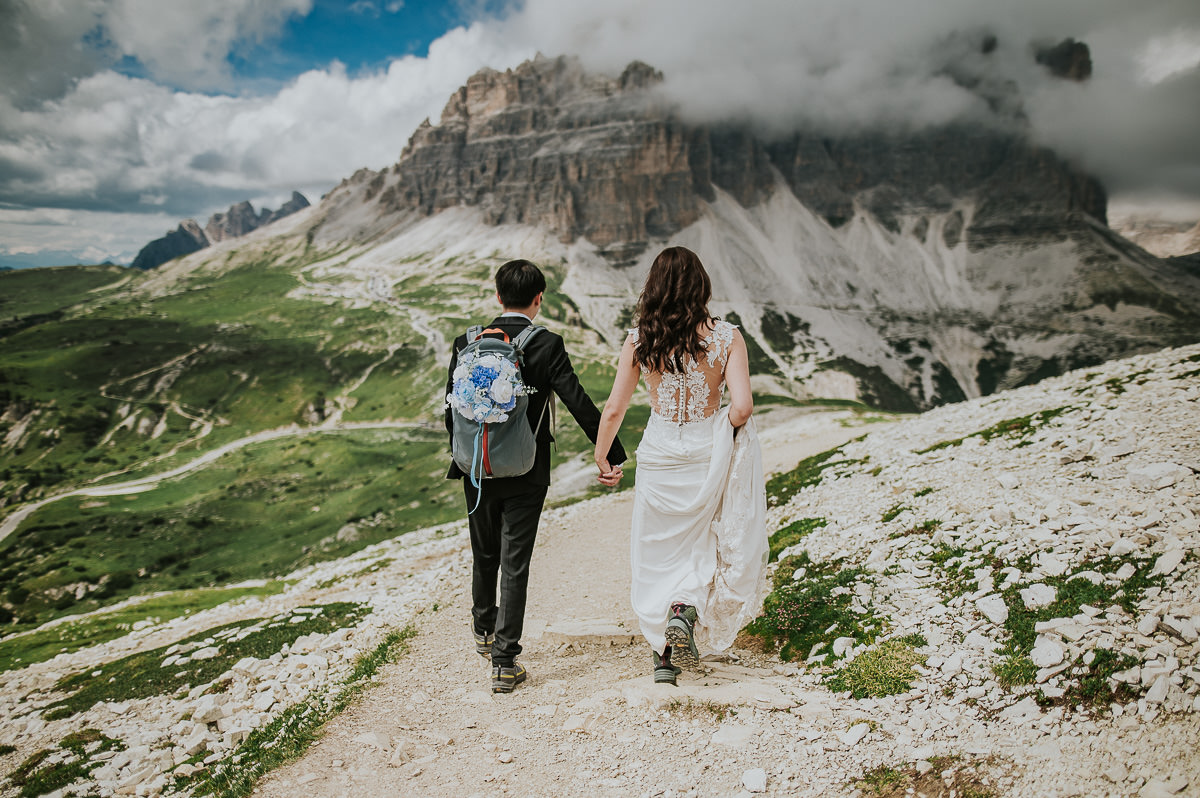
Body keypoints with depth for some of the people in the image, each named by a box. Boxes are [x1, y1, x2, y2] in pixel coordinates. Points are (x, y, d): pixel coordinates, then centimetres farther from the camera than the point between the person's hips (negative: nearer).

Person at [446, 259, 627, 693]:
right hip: (526, 474, -3)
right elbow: (580, 404, -15)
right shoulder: (547, 345, -12)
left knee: (485, 556, 22)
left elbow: (451, 411, 4)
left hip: (478, 470, 4)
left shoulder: (468, 343, -2)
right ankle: (504, 662, 5)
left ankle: (484, 631, 43)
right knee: (515, 564, 3)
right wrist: (613, 456, -10)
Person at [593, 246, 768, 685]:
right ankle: (686, 610, -3)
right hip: (707, 454, 0)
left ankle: (664, 655, 20)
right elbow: (742, 406, -17)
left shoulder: (639, 340, -6)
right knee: (705, 543, 23)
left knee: (658, 552, 15)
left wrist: (601, 454, 12)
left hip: (658, 453, 1)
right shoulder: (725, 336, -9)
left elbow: (614, 408, -4)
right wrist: (724, 430, 5)